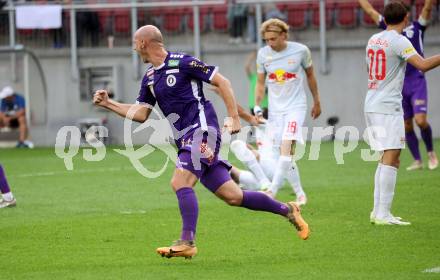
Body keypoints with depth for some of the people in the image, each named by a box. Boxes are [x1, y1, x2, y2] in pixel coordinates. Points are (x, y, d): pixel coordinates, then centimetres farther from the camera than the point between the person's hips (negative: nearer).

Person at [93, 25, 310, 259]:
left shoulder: (182, 63, -8)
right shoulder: (149, 77, 15)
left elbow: (222, 82, -7)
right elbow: (140, 114, 19)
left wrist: (234, 117, -11)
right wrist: (108, 104, 12)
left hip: (202, 130, -7)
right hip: (185, 140, 7)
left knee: (180, 182, -21)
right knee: (233, 196, 5)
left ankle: (187, 242, -21)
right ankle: (287, 210, 19)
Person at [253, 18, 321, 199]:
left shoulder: (300, 50, -6)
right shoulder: (263, 54, 0)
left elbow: (310, 76, 10)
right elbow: (260, 83, 11)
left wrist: (316, 102, 18)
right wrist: (257, 106, -1)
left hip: (295, 106, -4)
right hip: (275, 109, 4)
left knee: (286, 147, -21)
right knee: (287, 153, 5)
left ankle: (272, 191, -27)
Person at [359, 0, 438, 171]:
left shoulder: (416, 28, 4)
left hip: (417, 82, -4)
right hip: (398, 84, 4)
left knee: (421, 120, -15)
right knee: (406, 125, 4)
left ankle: (431, 152, 8)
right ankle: (417, 161, 13)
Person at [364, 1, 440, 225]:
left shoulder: (373, 40, 13)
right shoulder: (399, 41, -11)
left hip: (371, 105, 9)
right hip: (388, 107, -9)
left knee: (387, 159, 15)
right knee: (390, 159, -10)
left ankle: (378, 211, 15)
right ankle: (383, 214, -15)